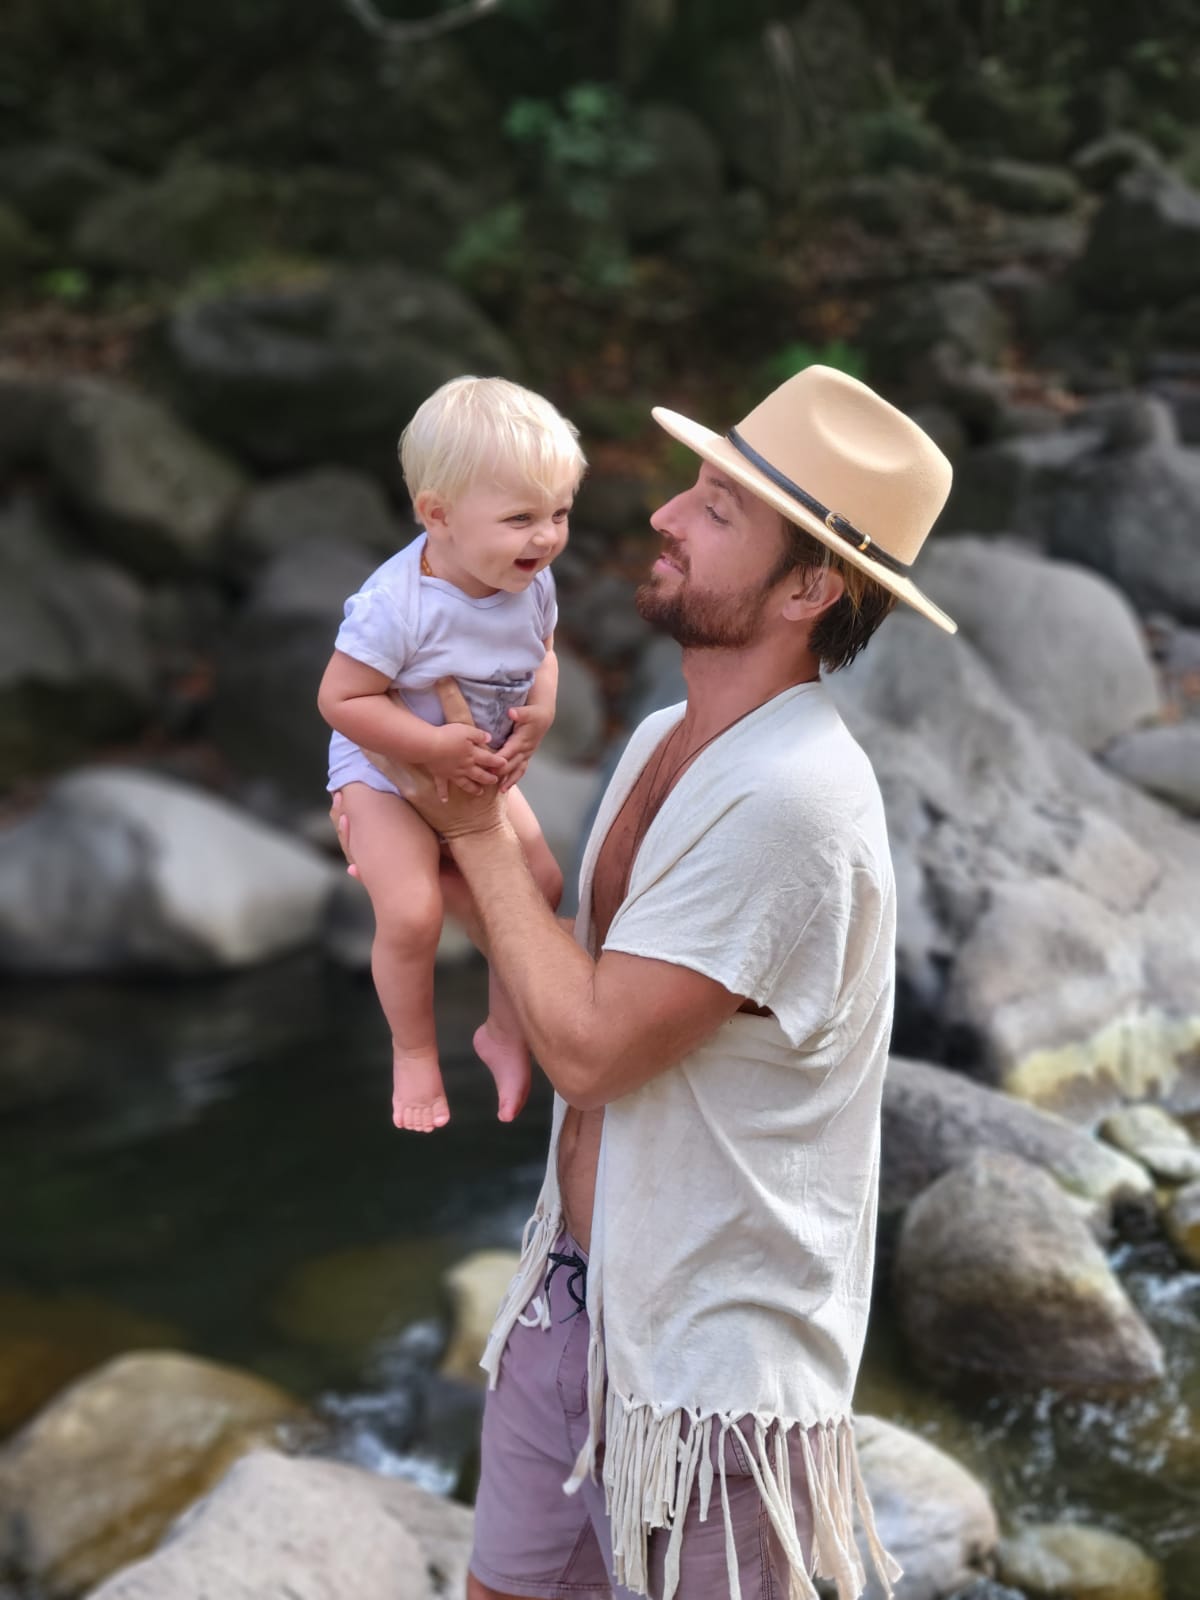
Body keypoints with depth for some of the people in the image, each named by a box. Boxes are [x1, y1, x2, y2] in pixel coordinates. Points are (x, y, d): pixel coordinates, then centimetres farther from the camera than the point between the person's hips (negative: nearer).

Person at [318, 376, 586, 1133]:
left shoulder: (533, 583, -13)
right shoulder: (397, 603, -34)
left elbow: (541, 653, 6)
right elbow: (341, 699, -28)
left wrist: (540, 714, -15)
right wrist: (435, 746, -32)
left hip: (483, 769, 6)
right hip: (388, 768, -6)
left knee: (541, 883, 2)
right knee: (412, 914, -19)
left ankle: (505, 1031, 25)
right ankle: (415, 1051, 10)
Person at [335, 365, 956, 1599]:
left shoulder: (790, 801, -26)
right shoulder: (664, 742, 4)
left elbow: (588, 1044, -23)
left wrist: (478, 835, -11)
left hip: (710, 1361, -9)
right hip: (576, 1291, 9)